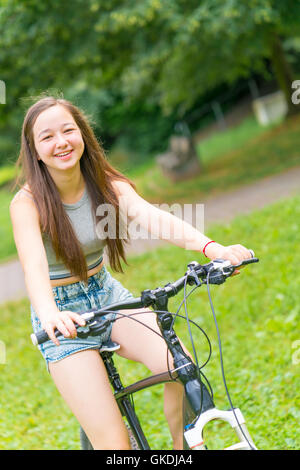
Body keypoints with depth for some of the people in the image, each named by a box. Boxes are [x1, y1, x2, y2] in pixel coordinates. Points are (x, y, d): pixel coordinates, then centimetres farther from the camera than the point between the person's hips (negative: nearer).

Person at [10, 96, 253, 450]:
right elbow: (34, 263, -33)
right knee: (113, 442, -16)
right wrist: (48, 312, -56)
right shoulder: (27, 202, -16)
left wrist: (212, 248, -43)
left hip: (107, 295, 4)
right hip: (63, 316, -4)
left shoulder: (107, 185, -6)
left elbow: (154, 217, -24)